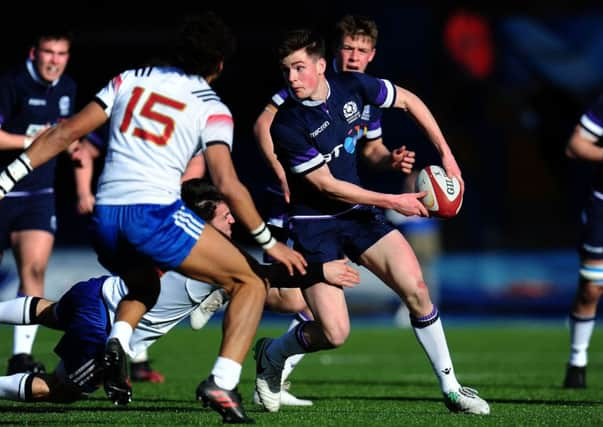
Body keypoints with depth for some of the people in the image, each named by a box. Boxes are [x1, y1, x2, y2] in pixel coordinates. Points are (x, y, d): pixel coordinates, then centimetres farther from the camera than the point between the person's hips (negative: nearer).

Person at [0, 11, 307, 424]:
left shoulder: (131, 79, 16)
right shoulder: (212, 108, 4)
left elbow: (66, 133, 12)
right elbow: (228, 186, -6)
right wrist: (269, 243, 4)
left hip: (105, 216, 5)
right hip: (156, 212, -5)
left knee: (143, 285, 35)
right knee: (251, 283, 8)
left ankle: (117, 341, 3)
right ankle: (222, 382, -12)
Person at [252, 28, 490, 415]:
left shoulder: (351, 87, -8)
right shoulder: (286, 126, -23)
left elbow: (409, 101, 9)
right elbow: (326, 185, -18)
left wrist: (446, 154, 3)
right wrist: (393, 202, -16)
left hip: (358, 210, 5)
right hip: (314, 224, -5)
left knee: (416, 289, -10)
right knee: (334, 333, -12)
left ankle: (451, 389, 3)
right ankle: (271, 355, 20)